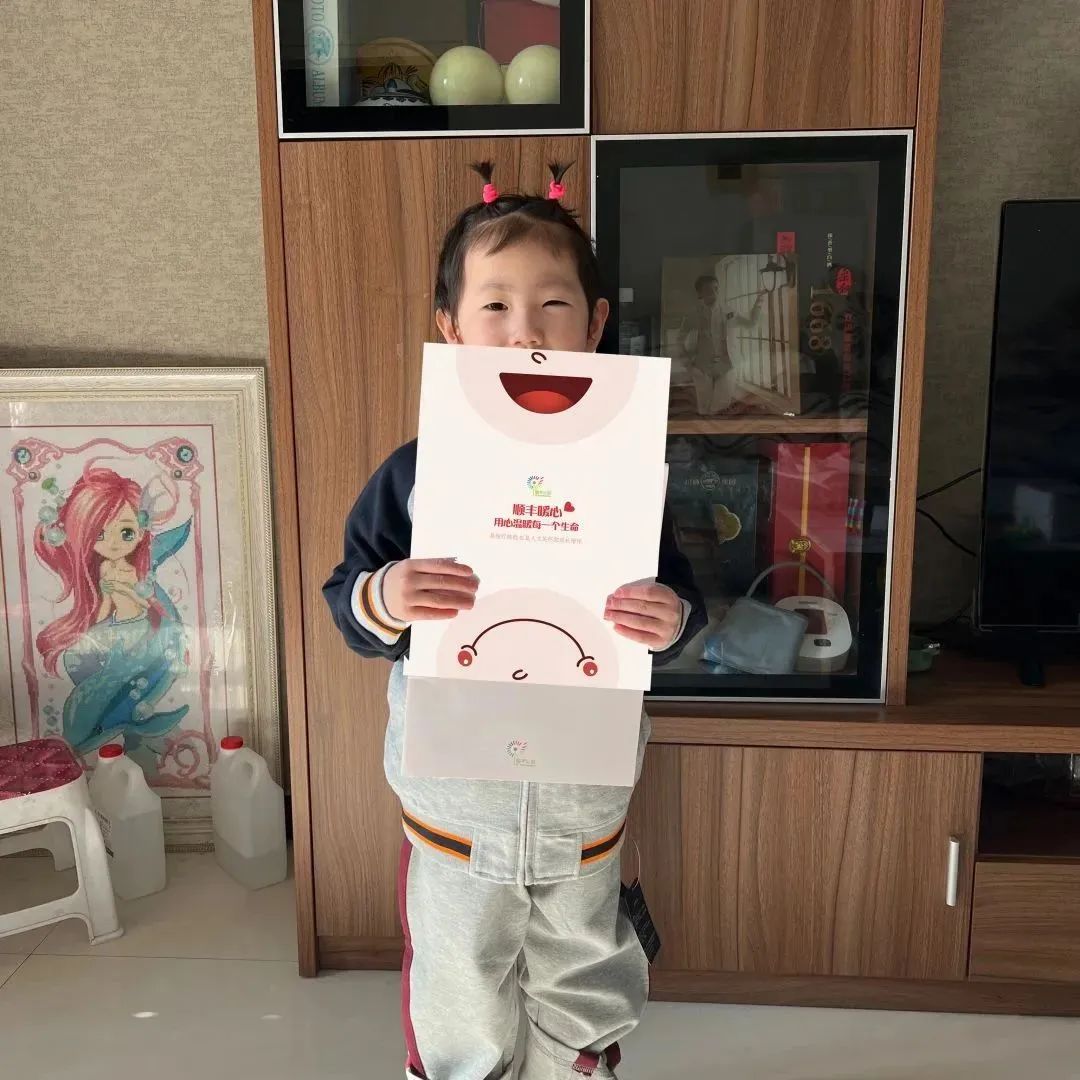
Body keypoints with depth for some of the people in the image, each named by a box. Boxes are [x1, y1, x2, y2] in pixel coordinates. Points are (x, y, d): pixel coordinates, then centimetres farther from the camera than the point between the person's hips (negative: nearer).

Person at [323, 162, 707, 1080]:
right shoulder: (415, 474, -13)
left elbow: (675, 596, -2)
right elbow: (346, 600, -7)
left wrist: (672, 621, -25)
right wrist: (382, 600, -29)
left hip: (584, 794, 1)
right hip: (454, 796, -1)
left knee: (583, 981, 25)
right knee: (457, 992, 20)